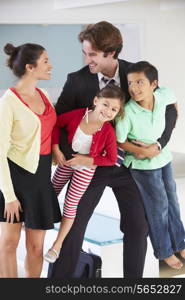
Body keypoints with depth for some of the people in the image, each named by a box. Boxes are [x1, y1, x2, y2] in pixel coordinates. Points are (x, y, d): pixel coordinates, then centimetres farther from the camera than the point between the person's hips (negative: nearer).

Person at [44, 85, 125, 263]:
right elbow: (56, 123, -10)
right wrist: (56, 149, -16)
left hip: (86, 169, -2)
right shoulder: (77, 115, -28)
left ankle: (57, 244, 28)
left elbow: (111, 159, -19)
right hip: (66, 162, 2)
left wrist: (87, 160, -22)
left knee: (70, 204, 8)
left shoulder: (108, 132, -31)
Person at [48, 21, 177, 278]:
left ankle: (133, 276, 24)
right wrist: (70, 155, -20)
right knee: (73, 225, -1)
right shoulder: (77, 80, -14)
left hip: (128, 163, 2)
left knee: (138, 226, 5)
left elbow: (169, 110, -2)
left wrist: (158, 144, -16)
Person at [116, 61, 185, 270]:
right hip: (143, 166, -5)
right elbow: (119, 142, -19)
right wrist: (138, 151, -26)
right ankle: (164, 251, 31)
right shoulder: (127, 112, -31)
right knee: (158, 207, 8)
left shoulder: (163, 96, -19)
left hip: (164, 158, 5)